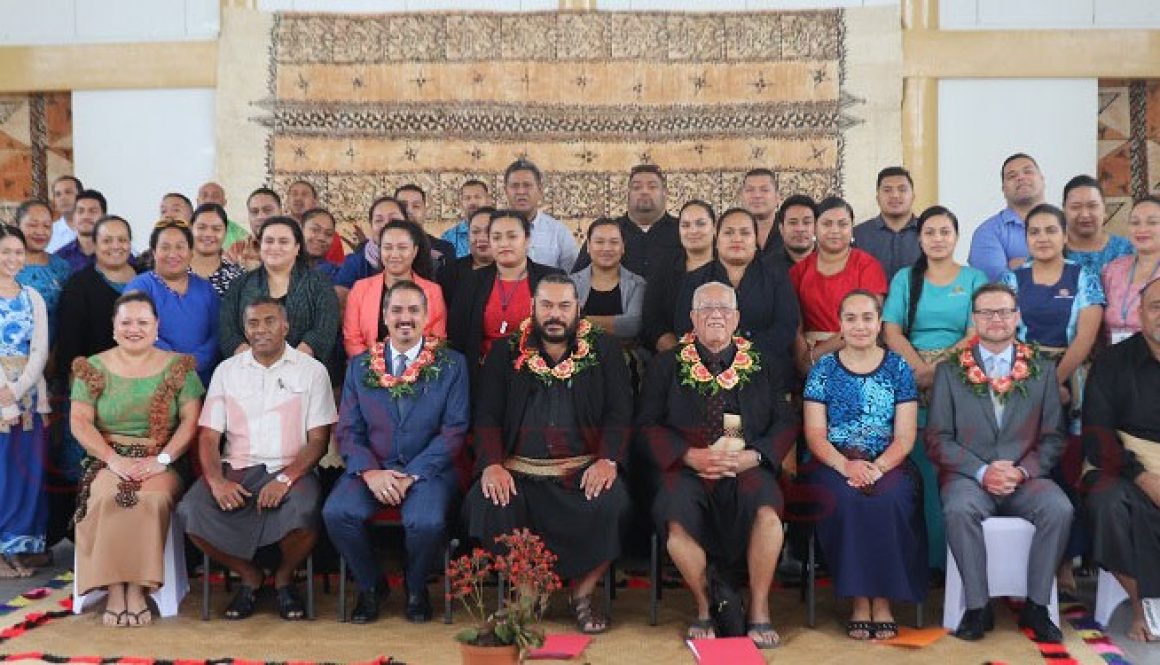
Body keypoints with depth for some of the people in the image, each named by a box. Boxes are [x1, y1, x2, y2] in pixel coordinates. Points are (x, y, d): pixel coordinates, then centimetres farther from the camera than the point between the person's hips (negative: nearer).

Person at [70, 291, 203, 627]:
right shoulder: (93, 368, 10)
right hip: (108, 460, 1)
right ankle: (114, 590, -24)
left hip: (161, 462, -1)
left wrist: (161, 460, -14)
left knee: (152, 499, -33)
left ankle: (138, 589, -24)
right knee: (105, 498, -32)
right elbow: (80, 421, 2)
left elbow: (191, 420, 0)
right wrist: (114, 459, -14)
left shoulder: (179, 367, 8)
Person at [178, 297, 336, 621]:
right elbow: (208, 436, 7)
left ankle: (284, 578, 2)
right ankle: (249, 575, 3)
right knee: (191, 511, -25)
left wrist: (285, 479, -17)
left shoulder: (311, 370, 5)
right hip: (236, 470, 3)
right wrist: (216, 481, -12)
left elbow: (318, 440, -1)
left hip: (290, 470, -2)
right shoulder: (226, 370, 12)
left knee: (303, 514, -34)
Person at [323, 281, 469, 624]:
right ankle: (370, 585, 3)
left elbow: (454, 431, -3)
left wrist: (411, 476, -14)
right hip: (371, 469, 2)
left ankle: (416, 588, 3)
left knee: (427, 522, -31)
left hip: (428, 469, -2)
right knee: (336, 513, -25)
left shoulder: (452, 365, 4)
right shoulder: (360, 366, 11)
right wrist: (370, 472, -12)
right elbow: (348, 430, 7)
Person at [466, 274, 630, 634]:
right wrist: (492, 465, -13)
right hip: (519, 471, 1)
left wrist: (607, 460, -14)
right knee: (485, 504, -28)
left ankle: (582, 594, -5)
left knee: (611, 504, -30)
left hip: (584, 470, -1)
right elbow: (487, 415, 5)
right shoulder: (505, 353, 11)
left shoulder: (604, 350, 9)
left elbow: (619, 413, 3)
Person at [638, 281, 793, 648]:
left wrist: (752, 456, -7)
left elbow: (785, 424, 11)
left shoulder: (761, 365, 15)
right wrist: (690, 456, -9)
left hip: (747, 468, 1)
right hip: (687, 469, 0)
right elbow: (648, 425, 7)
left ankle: (759, 612, -14)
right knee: (676, 517, -32)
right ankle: (704, 606, -8)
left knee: (766, 509, -33)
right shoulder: (667, 365, 12)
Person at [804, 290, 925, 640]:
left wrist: (877, 467, -16)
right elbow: (815, 434, 2)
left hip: (890, 464, 0)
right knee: (846, 502, -32)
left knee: (889, 502, -32)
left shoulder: (898, 368, 8)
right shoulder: (824, 369, 8)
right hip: (836, 464, 0)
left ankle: (883, 600, -18)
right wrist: (846, 466, -16)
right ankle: (859, 600, -18)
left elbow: (905, 436, 2)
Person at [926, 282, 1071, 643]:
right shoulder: (950, 371, 8)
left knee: (1059, 508, -28)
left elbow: (1053, 437, 8)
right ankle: (978, 605, -18)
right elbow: (938, 438, 2)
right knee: (959, 509, -33)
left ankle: (1036, 606, -12)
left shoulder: (1042, 370, 12)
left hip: (1026, 478, 1)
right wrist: (982, 471, -12)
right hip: (969, 477, -1)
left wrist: (1022, 471, -10)